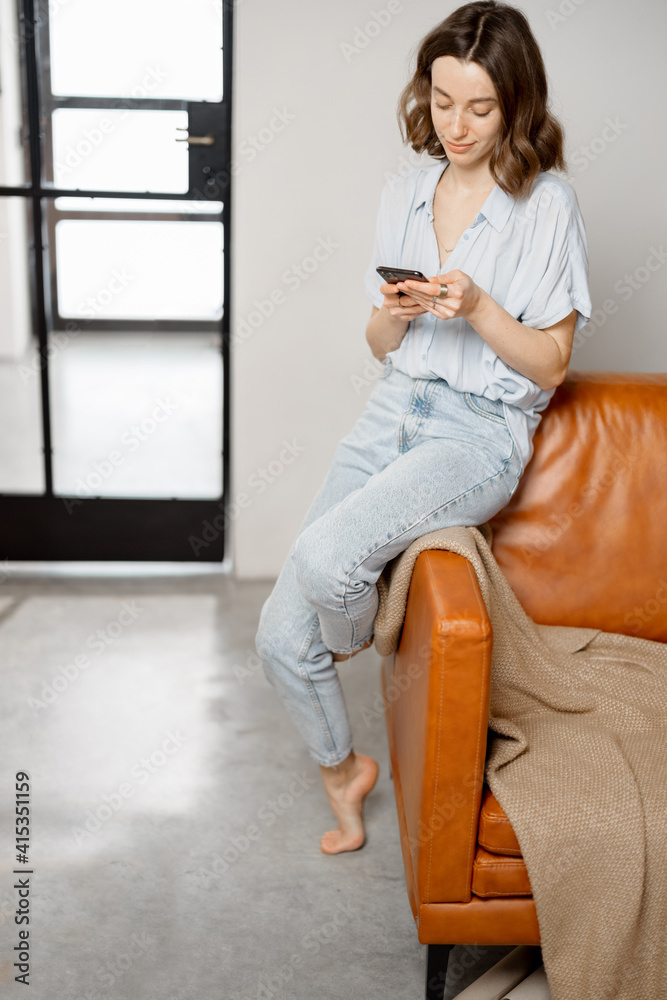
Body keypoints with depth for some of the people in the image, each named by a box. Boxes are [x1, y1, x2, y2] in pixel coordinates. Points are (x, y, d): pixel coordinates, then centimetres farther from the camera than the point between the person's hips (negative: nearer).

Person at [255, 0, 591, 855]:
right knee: (280, 635, -4)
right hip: (394, 409, 5)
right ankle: (341, 768, 26)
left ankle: (354, 639, 8)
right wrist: (395, 314, -8)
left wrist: (478, 308, -20)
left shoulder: (547, 207, -5)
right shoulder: (403, 195, 10)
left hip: (483, 431, -5)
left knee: (323, 556, -31)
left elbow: (549, 366, -4)